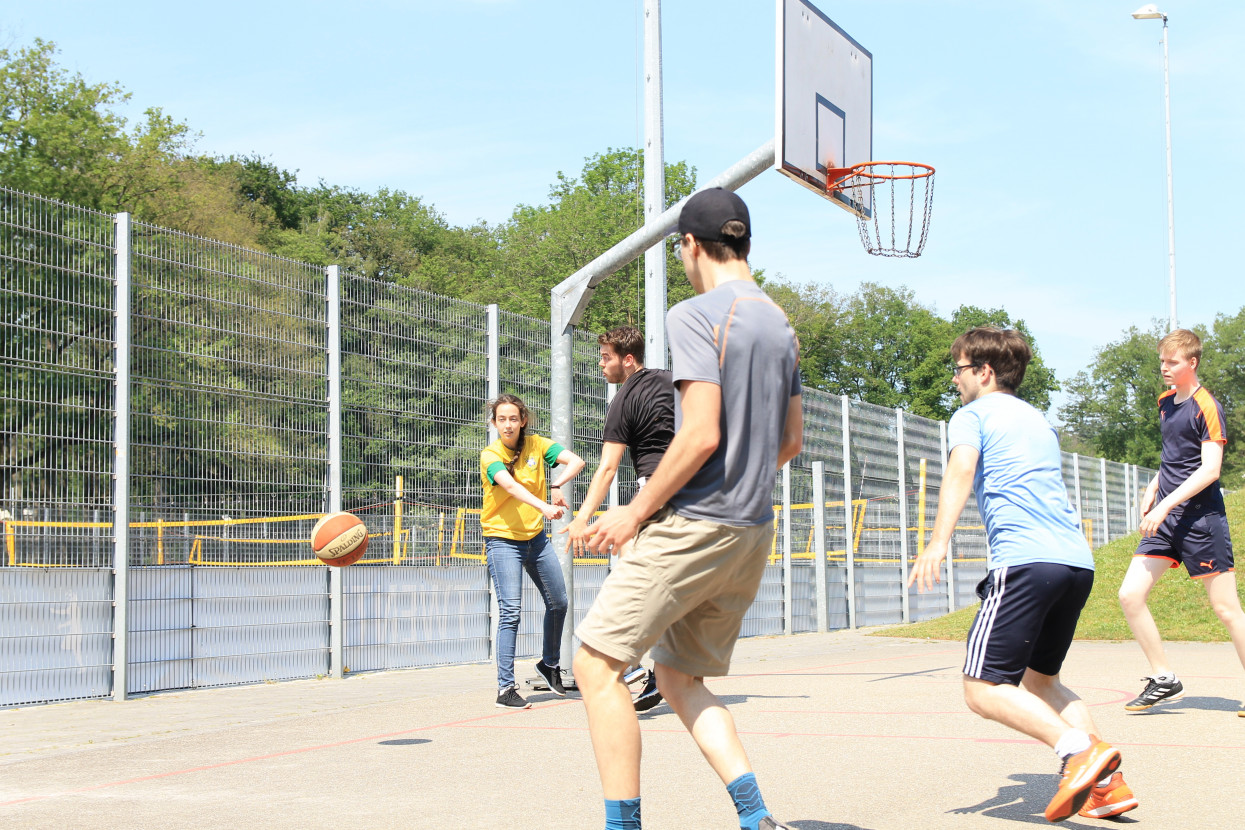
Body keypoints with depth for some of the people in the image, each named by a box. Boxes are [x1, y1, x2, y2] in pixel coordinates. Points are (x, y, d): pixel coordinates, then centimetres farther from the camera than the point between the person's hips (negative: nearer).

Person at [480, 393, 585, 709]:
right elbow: (511, 486, -32)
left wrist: (557, 486, -32)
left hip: (536, 536, 5)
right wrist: (544, 507, -47)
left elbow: (576, 461, -12)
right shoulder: (490, 455, -13)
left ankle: (549, 663, 38)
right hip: (503, 540, -5)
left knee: (558, 602, 14)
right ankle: (505, 688, -14)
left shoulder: (537, 445, -1)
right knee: (510, 611, -15)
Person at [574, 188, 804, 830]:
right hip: (754, 531, 9)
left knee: (596, 664, -2)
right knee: (680, 678, 16)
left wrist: (638, 510, -11)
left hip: (692, 526, -9)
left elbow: (701, 434, -20)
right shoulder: (781, 325, 15)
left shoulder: (695, 315, -11)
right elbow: (791, 441, 20)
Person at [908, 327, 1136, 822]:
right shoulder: (1039, 420, 28)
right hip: (1078, 561, 8)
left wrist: (938, 542, -24)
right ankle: (1107, 783, 3)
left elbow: (962, 469, -12)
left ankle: (1078, 747, -28)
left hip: (1024, 562, -8)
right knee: (1039, 680, 19)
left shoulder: (972, 415, 7)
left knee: (983, 689, -9)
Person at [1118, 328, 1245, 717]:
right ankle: (1164, 679, 8)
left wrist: (1166, 504, -22)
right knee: (1130, 595, -3)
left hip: (1201, 517, -8)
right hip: (1165, 516, 8)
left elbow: (1210, 470, -17)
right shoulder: (1165, 403, 14)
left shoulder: (1206, 407, -10)